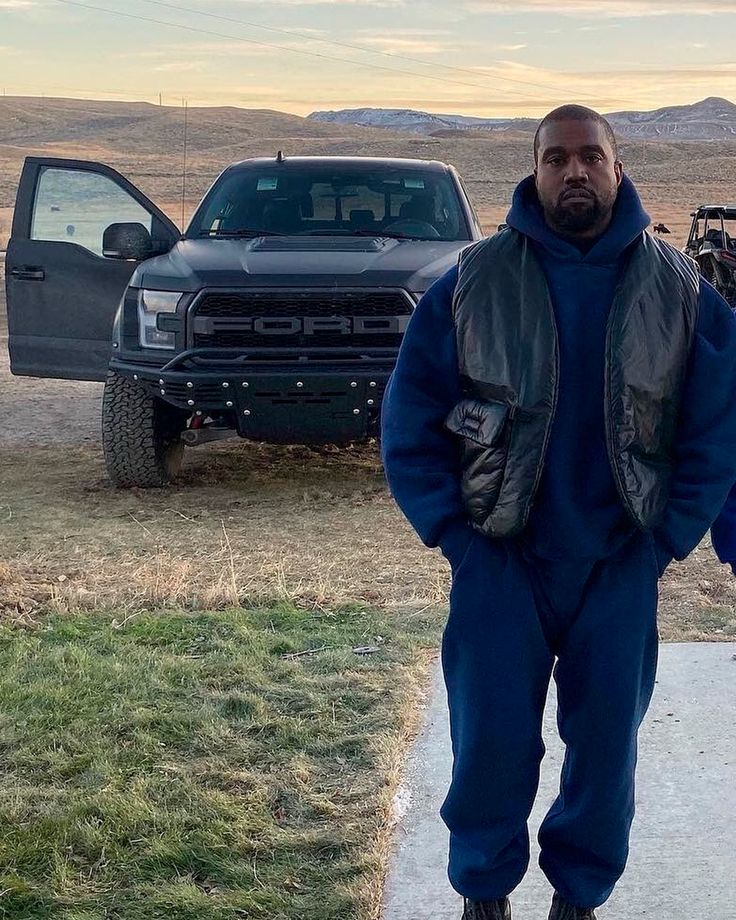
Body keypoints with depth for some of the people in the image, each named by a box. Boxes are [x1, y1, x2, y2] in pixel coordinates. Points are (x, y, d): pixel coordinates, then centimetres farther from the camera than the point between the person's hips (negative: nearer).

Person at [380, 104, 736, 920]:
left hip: (620, 564, 1)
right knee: (491, 738, 5)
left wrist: (670, 535, -3)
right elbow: (408, 417, -2)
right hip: (500, 558, -1)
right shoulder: (473, 282, -6)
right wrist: (451, 530, -5)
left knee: (607, 738, 11)